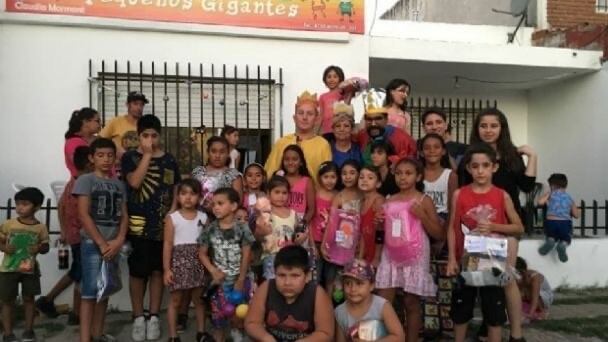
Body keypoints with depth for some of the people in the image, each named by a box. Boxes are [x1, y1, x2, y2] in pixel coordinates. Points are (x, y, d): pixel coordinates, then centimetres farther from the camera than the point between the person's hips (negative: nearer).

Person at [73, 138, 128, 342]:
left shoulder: (119, 184, 11)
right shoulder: (85, 181, -4)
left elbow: (124, 215, 8)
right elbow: (83, 215, -11)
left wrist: (119, 241, -8)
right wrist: (102, 243, -13)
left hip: (113, 244, 5)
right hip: (92, 243, -5)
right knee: (90, 292, -8)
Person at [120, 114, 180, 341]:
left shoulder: (169, 160, 8)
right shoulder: (129, 157, 1)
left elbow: (176, 191, 9)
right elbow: (135, 182, -16)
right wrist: (147, 154, -12)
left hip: (163, 224, 2)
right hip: (137, 225, -2)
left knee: (157, 271, 8)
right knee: (137, 272, 3)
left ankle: (154, 317, 19)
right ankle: (138, 317, 17)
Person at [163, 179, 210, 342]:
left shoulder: (203, 217, 4)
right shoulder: (172, 217, -4)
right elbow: (168, 244, -5)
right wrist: (166, 268, -8)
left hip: (198, 262, 3)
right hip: (179, 261, -2)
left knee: (199, 298, 12)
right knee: (175, 300, 5)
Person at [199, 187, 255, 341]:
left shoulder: (242, 229, -7)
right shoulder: (210, 230, -2)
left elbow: (246, 256, -5)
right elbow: (203, 254, 4)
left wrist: (241, 280, -7)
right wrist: (213, 271, -10)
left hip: (239, 279, -1)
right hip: (219, 280, 1)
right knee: (218, 315, 5)